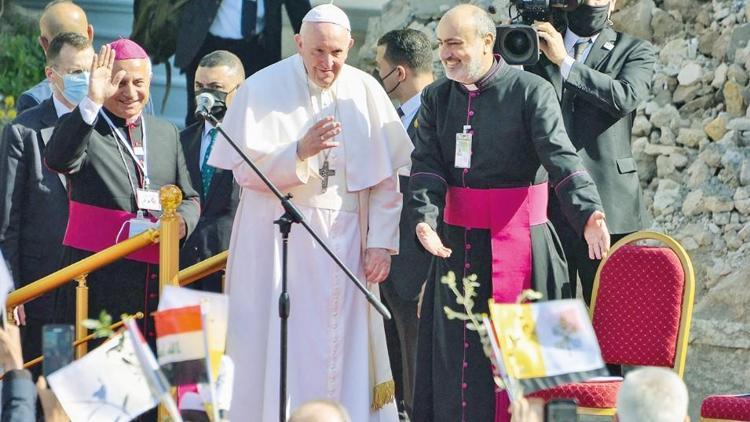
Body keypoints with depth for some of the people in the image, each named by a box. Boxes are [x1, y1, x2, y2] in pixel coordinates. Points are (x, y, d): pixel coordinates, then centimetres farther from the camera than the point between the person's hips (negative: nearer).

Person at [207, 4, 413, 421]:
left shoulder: (365, 91, 2)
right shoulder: (262, 89, -4)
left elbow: (387, 174, 3)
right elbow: (245, 169, -9)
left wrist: (382, 242, -3)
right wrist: (300, 152, -23)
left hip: (345, 241, 2)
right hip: (279, 239, -2)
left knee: (342, 350, 2)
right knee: (278, 351, -2)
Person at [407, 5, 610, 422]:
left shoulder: (532, 91, -7)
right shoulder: (437, 98, 8)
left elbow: (560, 156, -17)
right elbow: (427, 166, 0)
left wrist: (588, 213, -32)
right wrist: (425, 218, -19)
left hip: (518, 242, -4)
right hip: (457, 244, 4)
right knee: (455, 351, 4)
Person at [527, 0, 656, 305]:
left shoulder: (635, 52, 5)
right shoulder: (539, 51, 14)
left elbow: (625, 96, -14)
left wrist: (565, 61, -14)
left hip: (607, 207, -3)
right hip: (547, 208, 3)